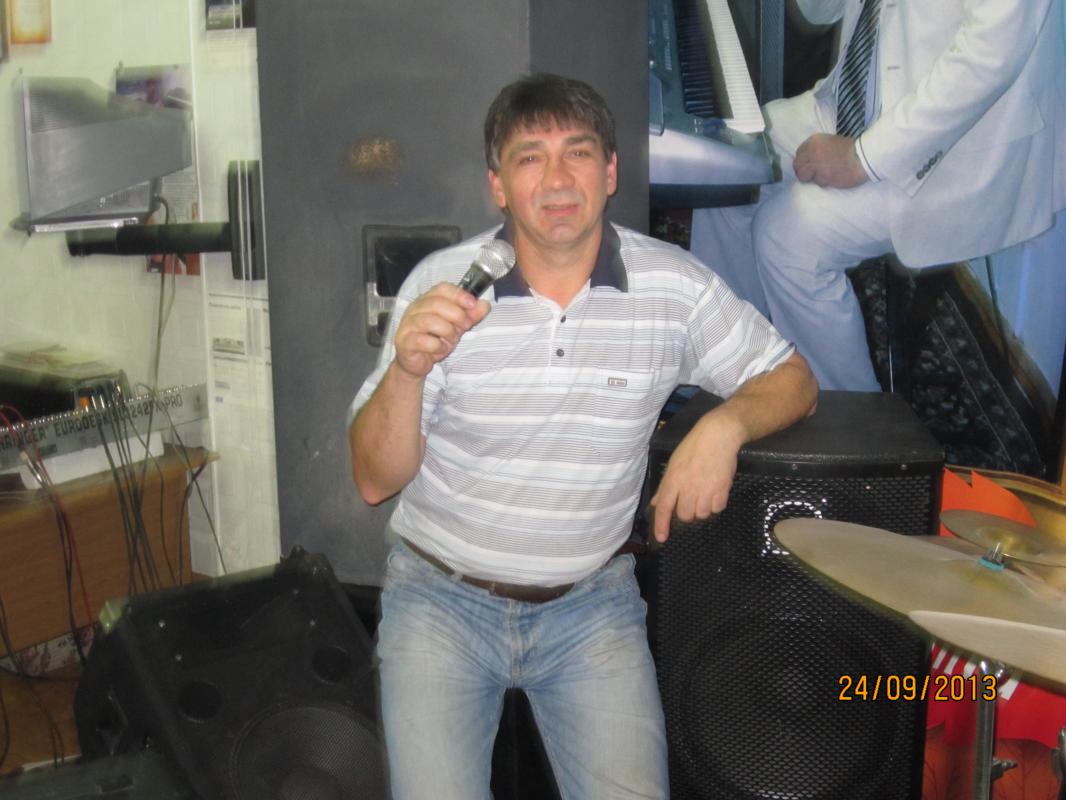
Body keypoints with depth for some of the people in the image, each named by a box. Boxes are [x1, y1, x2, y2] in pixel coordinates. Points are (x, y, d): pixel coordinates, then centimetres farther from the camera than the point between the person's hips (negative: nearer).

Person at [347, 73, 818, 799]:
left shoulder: (674, 285, -6)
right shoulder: (441, 284, -9)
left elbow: (792, 380, 5)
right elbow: (376, 481, -7)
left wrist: (722, 427, -17)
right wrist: (407, 370, -27)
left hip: (591, 601, 1)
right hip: (443, 594, 0)